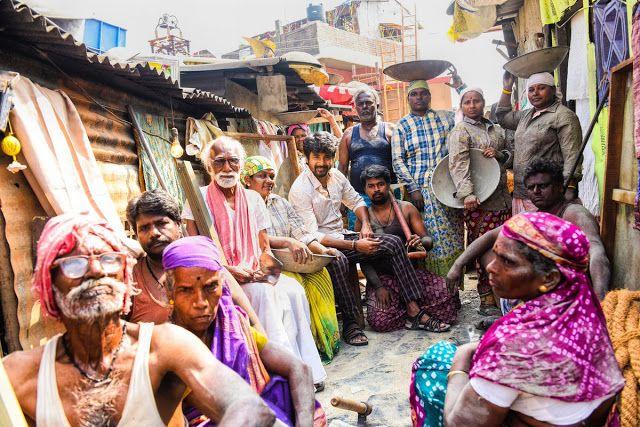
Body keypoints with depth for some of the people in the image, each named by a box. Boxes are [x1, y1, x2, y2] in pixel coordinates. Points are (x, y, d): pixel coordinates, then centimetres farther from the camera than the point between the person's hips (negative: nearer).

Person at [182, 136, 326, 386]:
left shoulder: (253, 198, 12)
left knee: (293, 289, -23)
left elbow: (265, 248, 10)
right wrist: (231, 271, -21)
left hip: (254, 274, 4)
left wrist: (266, 269, -12)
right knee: (263, 294, -32)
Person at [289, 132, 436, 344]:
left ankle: (413, 308, -7)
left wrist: (365, 224, -1)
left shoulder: (336, 176, 5)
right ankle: (350, 324, -23)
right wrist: (354, 245, -26)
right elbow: (312, 236, -22)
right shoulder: (300, 189, -16)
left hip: (342, 235, 7)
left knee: (393, 243, -8)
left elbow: (356, 201, 21)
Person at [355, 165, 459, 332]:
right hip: (382, 278, -1)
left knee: (449, 292, -24)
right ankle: (422, 316, -3)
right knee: (379, 320, -26)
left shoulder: (406, 208, 8)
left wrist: (421, 242, -21)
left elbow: (428, 240, 5)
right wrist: (378, 287, -15)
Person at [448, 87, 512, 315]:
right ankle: (487, 299, 3)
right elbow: (458, 165, -16)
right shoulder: (460, 131, -2)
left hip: (501, 197, 6)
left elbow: (511, 157, 24)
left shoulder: (496, 129, 19)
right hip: (478, 200, -6)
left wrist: (499, 154, 0)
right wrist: (467, 194, -29)